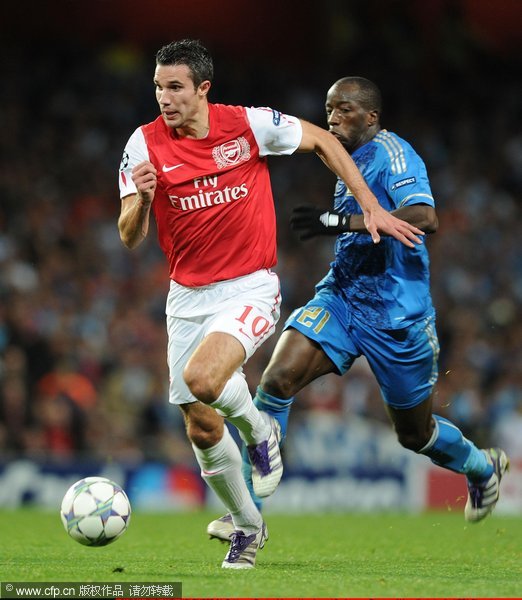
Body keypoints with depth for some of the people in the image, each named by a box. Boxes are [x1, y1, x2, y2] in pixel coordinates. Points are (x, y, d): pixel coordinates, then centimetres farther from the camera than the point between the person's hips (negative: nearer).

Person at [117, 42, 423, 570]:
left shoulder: (248, 125, -10)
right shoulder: (145, 144, -6)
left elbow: (322, 141, 7)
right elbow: (129, 237, -8)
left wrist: (371, 208, 5)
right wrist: (142, 198, -30)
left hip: (250, 288, -3)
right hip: (187, 298, 3)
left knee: (201, 378, -30)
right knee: (201, 429, 5)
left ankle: (259, 430, 2)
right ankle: (246, 526, 29)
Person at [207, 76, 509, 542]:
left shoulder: (390, 152, -14)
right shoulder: (352, 161, 13)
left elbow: (425, 218, -31)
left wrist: (342, 222, -33)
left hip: (396, 315, -7)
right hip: (341, 298, 7)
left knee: (415, 434, 11)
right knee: (277, 379, -19)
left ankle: (483, 468, 45)